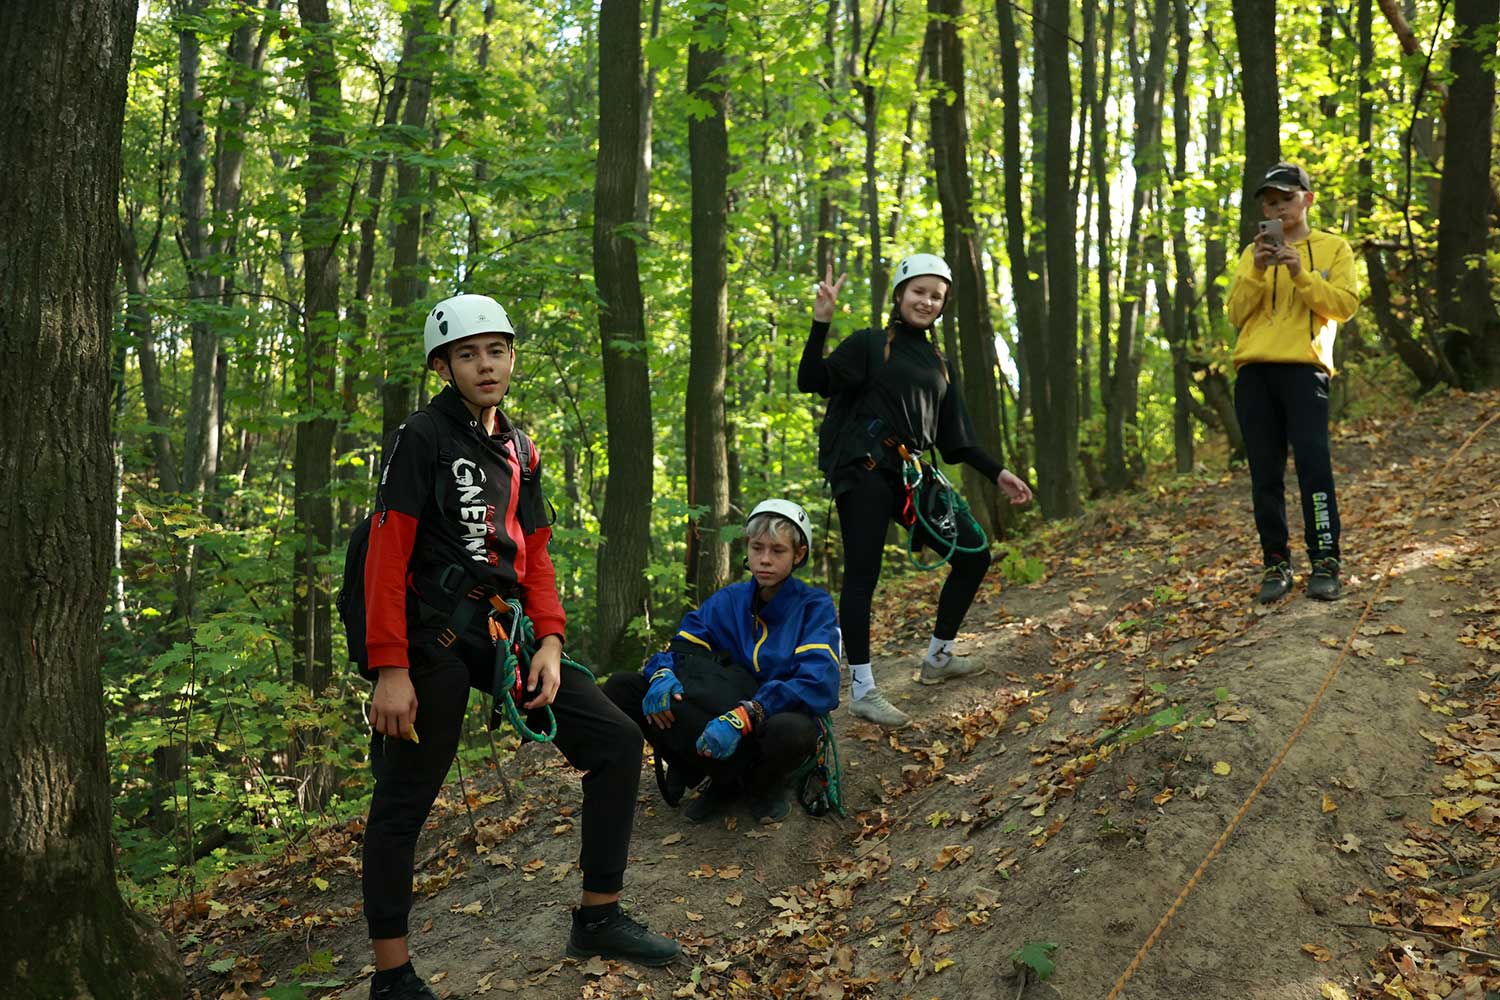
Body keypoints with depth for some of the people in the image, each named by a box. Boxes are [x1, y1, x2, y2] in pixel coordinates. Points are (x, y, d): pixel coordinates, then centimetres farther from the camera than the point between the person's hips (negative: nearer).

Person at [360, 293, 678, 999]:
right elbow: (387, 557, -14)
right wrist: (390, 670, -19)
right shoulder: (422, 438, -8)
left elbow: (533, 553, 14)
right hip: (433, 640, -7)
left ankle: (598, 917, 14)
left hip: (503, 631, 7)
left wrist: (549, 641, -1)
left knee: (616, 740, 3)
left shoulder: (520, 450, 14)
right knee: (404, 800, 0)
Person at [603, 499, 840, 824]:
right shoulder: (729, 600, 6)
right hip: (716, 719, 4)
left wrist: (745, 716, -34)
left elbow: (819, 683, -21)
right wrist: (662, 674, -23)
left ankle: (766, 786, -2)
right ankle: (725, 780, -3)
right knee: (620, 688, -11)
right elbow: (680, 647, 4)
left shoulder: (815, 606, -6)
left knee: (791, 730, -42)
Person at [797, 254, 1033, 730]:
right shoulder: (869, 344, 3)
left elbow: (954, 437, 21)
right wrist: (821, 322, -18)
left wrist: (996, 473, 14)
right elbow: (811, 381, -9)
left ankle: (938, 658, 20)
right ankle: (862, 690, -6)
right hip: (865, 471, -7)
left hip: (912, 476, 7)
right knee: (862, 574, -10)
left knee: (973, 553, 5)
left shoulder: (938, 363, 20)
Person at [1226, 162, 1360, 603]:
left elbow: (1345, 305, 0)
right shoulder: (1254, 253, 19)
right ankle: (1276, 563, 6)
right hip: (1254, 371, 3)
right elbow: (1236, 314, 9)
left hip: (1304, 367, -3)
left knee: (1313, 463, -15)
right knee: (1265, 474, 1)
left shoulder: (1333, 248, 13)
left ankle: (1325, 561, -9)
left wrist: (1301, 274, -11)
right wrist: (1257, 272, -5)